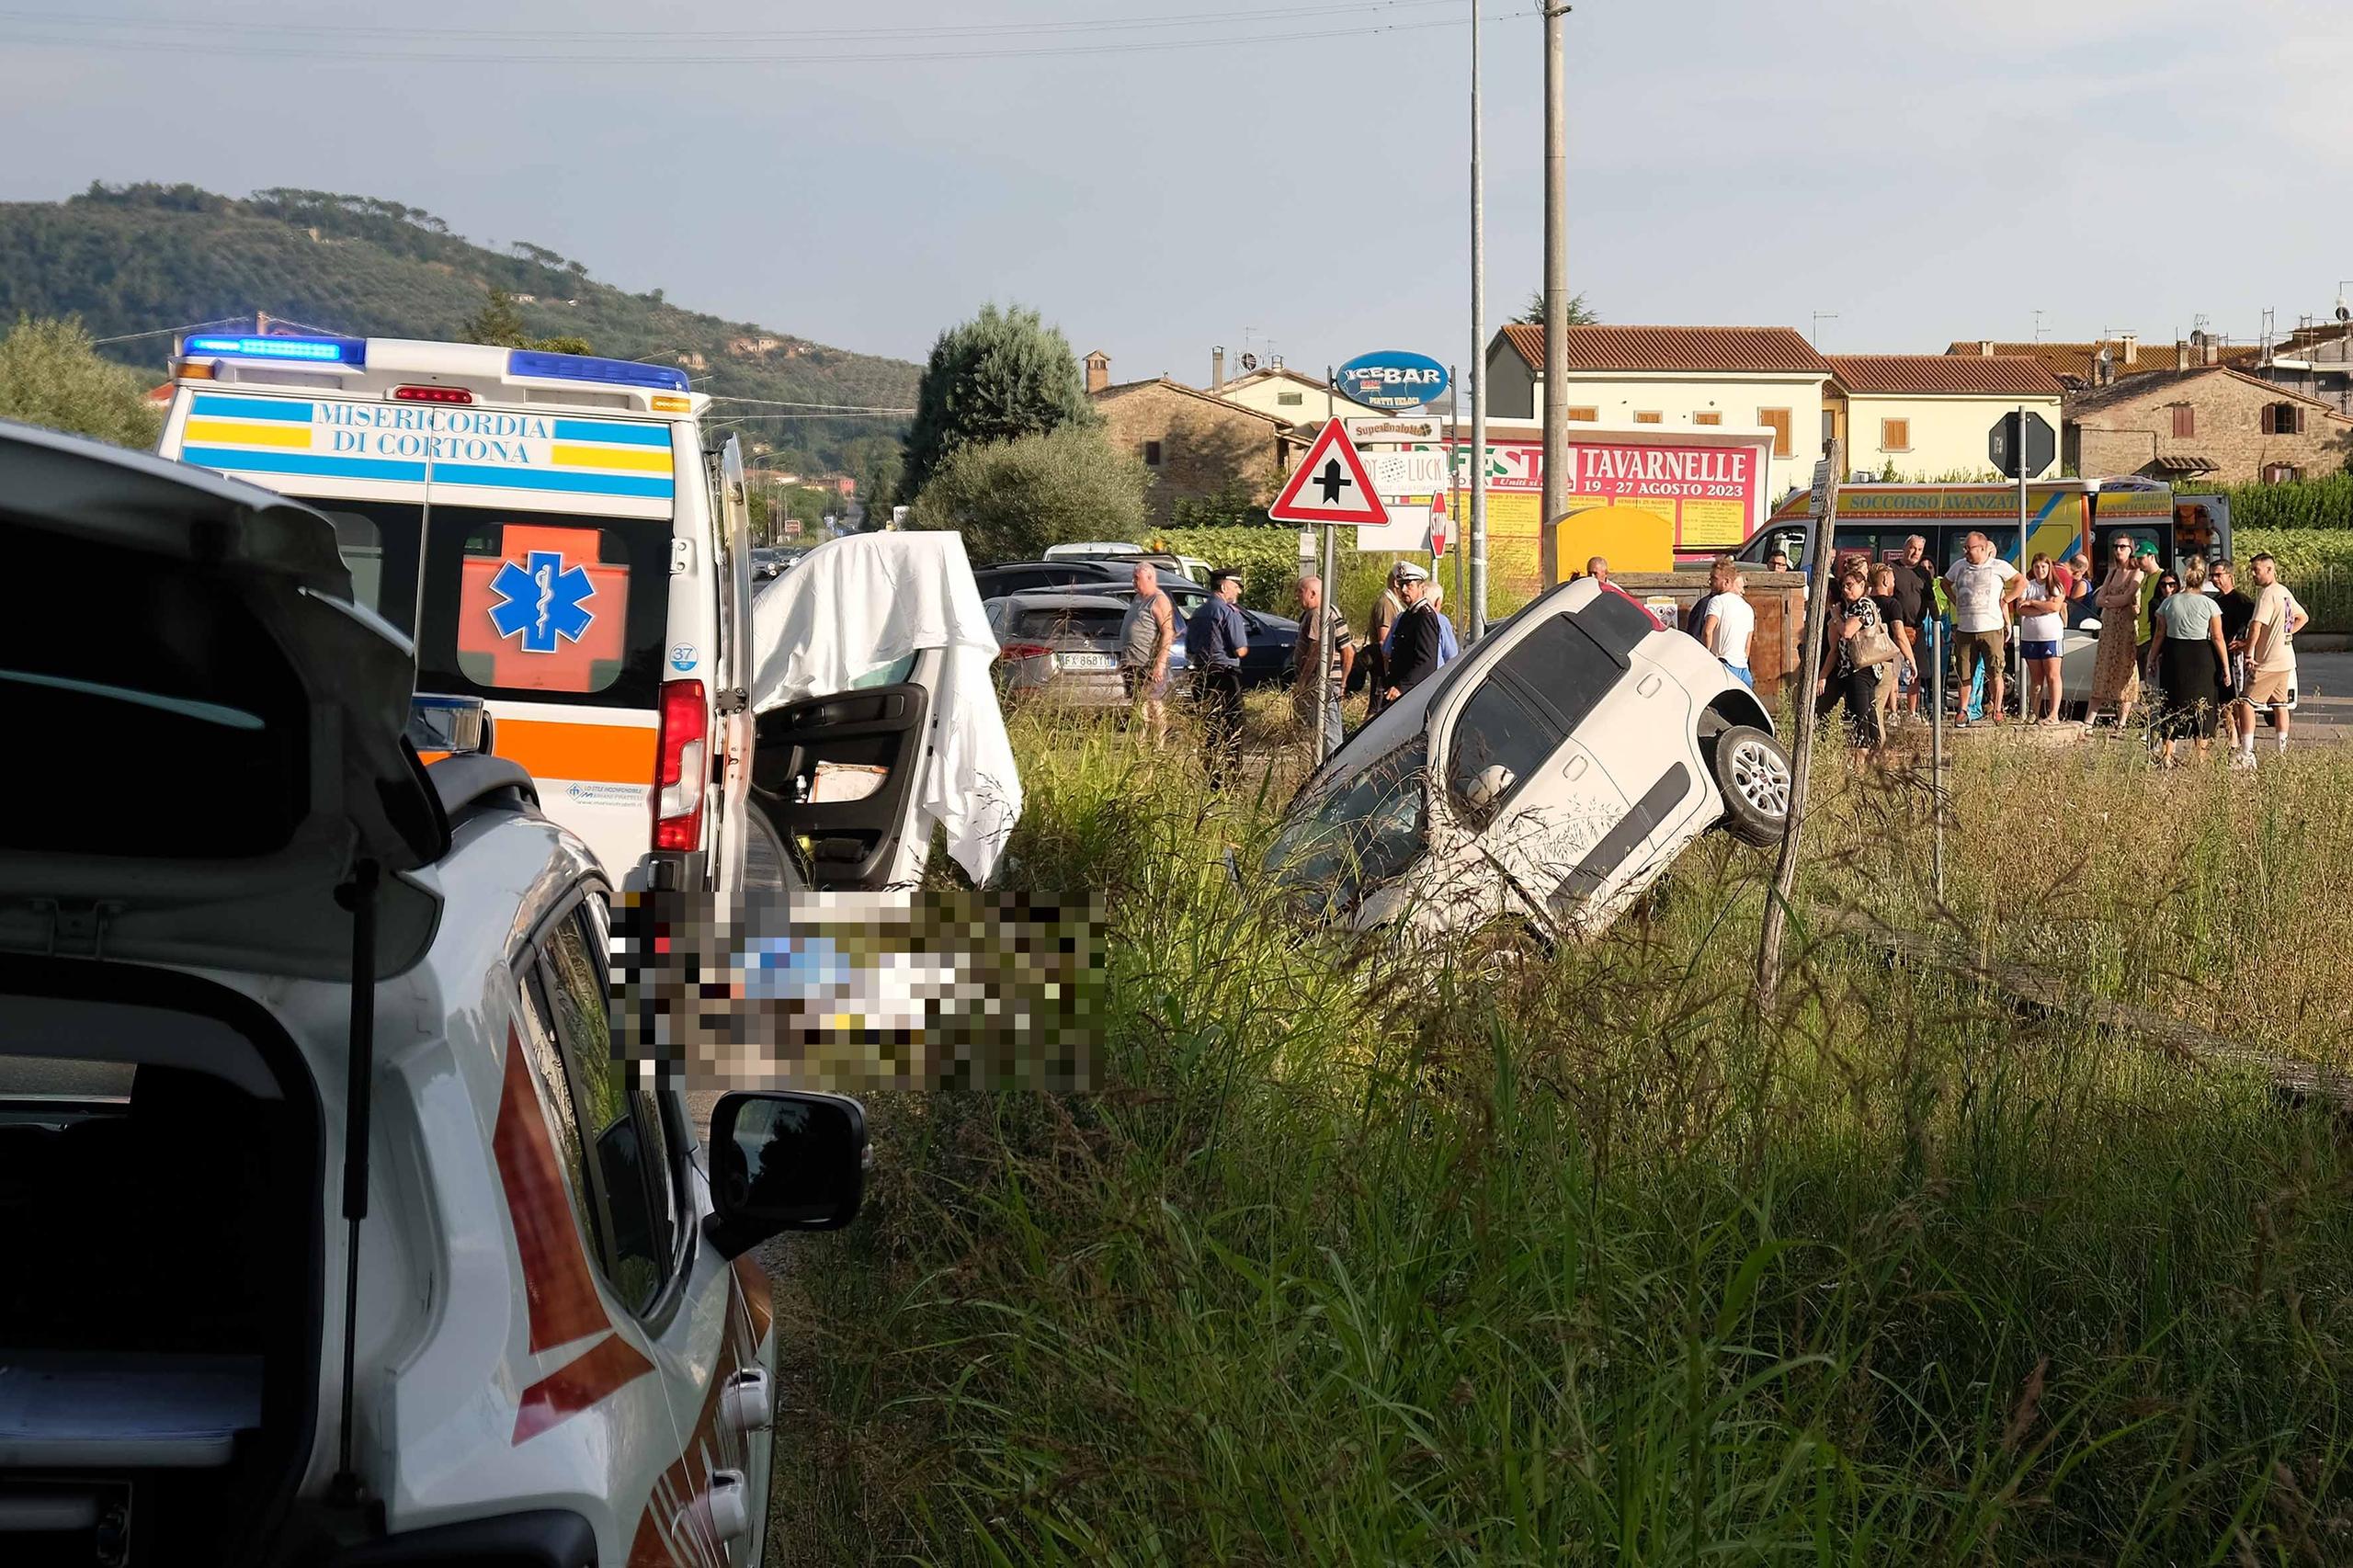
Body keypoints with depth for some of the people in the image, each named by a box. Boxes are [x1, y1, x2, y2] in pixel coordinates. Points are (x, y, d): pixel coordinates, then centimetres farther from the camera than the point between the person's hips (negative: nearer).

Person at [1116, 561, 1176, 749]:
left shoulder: (1159, 601, -10)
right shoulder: (1138, 599, 19)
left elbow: (1168, 634, -17)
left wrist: (1160, 664, -24)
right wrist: (1123, 660, 22)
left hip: (1149, 665, -10)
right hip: (1132, 664, 10)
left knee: (1155, 706, -8)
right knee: (1137, 707, 11)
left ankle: (1159, 747, -8)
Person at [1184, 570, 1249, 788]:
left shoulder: (1197, 614, 15)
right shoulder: (1228, 613, -11)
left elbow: (1189, 651, 20)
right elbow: (1240, 650, -13)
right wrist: (1244, 647, 7)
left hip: (1200, 677, 8)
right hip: (1224, 675, -8)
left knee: (1207, 728, 11)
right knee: (1231, 729, -4)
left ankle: (1208, 776, 12)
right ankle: (1228, 773, -9)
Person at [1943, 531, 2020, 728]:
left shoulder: (1999, 567, 1)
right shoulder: (1959, 566, 12)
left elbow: (2021, 582, 6)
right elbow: (1945, 583, 28)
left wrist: (2005, 601, 1)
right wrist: (1954, 601, 14)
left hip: (1992, 628, -3)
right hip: (1965, 629, 3)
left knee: (1994, 672, -3)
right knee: (1965, 674, 4)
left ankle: (1997, 710, 6)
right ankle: (1963, 711, 13)